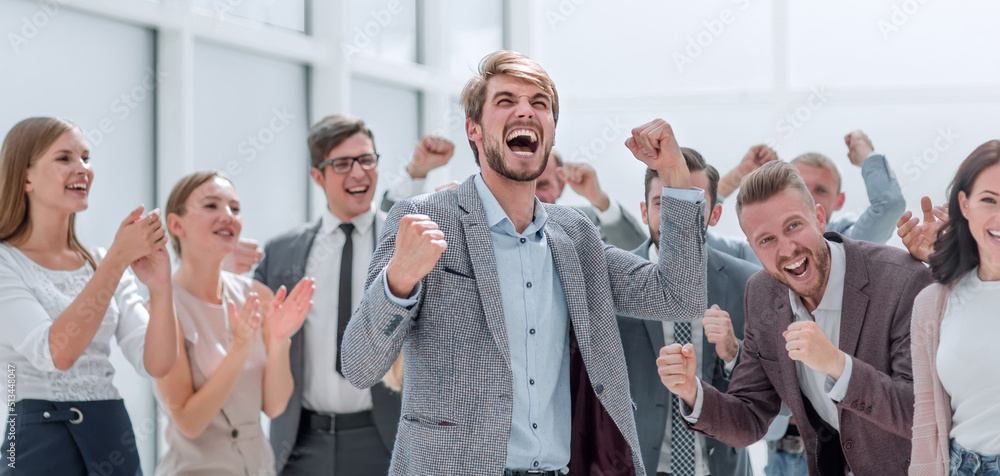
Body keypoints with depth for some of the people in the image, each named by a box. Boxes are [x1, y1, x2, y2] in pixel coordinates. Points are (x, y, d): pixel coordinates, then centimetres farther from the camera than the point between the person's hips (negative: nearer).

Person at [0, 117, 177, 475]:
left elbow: (156, 364, 0)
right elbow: (56, 352, -21)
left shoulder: (101, 264, 9)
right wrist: (118, 257, -21)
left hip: (111, 434, 5)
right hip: (33, 444, -5)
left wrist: (161, 288, -17)